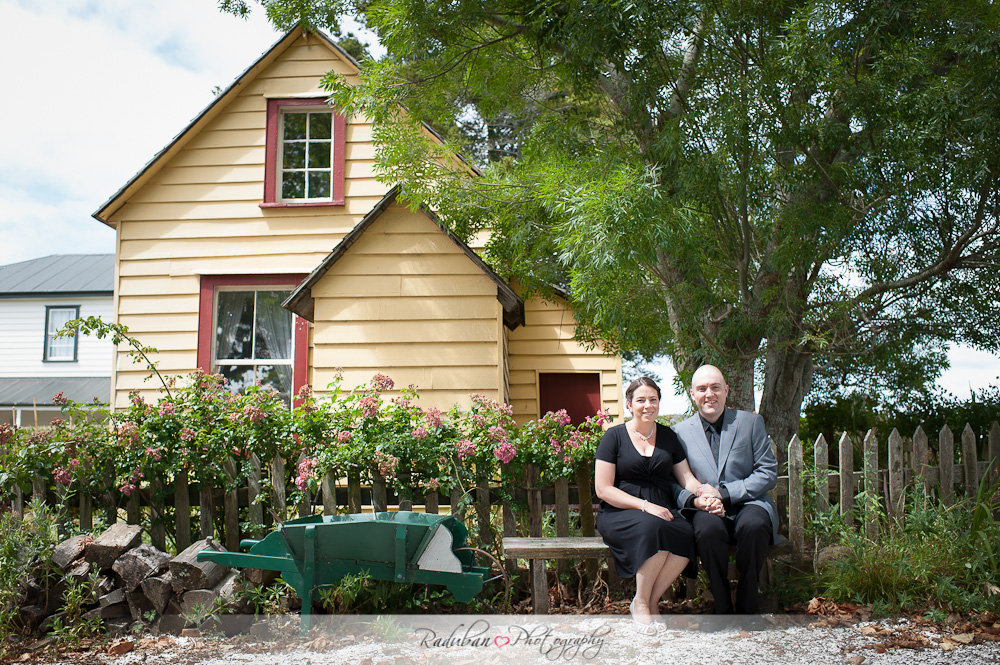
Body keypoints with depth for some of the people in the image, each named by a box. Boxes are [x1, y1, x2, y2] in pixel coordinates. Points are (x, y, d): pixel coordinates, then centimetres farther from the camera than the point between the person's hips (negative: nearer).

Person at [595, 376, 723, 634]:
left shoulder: (668, 436, 16)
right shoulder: (615, 436, 2)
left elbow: (686, 477, 13)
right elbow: (603, 489, -5)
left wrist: (702, 497, -11)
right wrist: (645, 506, -15)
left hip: (663, 512, 4)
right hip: (620, 514, -4)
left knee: (686, 535, -30)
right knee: (653, 527, -36)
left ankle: (649, 601, -12)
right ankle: (641, 602, -16)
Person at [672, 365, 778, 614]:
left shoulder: (750, 422, 7)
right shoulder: (680, 432, 9)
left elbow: (769, 473, 0)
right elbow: (674, 483, 7)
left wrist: (724, 493, -12)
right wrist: (693, 499, -18)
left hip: (748, 503, 0)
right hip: (708, 511, 0)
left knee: (754, 525, -35)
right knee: (709, 528, -35)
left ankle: (747, 606, -16)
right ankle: (722, 608, -16)